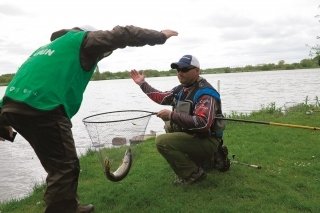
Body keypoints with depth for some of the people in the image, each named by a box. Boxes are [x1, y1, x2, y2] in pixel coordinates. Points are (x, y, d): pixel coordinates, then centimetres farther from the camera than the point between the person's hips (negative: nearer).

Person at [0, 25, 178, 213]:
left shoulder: (51, 46, 34)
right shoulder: (82, 39, 11)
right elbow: (124, 35, 5)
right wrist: (160, 36, 15)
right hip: (42, 108, -9)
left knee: (60, 164, 19)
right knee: (65, 167, -1)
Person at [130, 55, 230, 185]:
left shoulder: (205, 93, -22)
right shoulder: (182, 89, 7)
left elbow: (203, 123, -36)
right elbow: (161, 97, 21)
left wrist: (172, 115, -32)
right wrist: (142, 84, 19)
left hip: (207, 140, -9)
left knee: (162, 141, -21)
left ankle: (193, 174, -7)